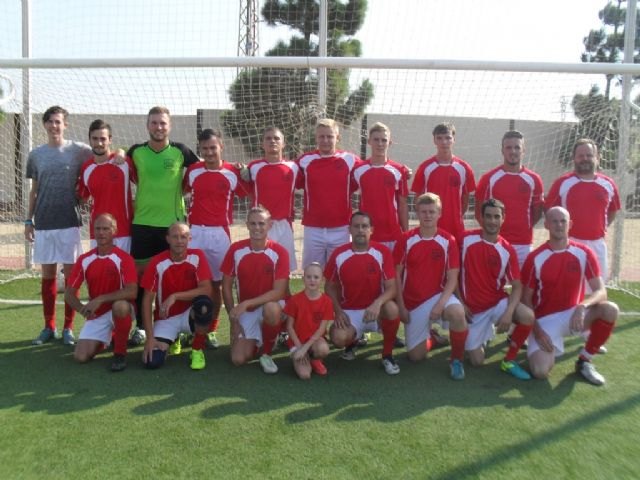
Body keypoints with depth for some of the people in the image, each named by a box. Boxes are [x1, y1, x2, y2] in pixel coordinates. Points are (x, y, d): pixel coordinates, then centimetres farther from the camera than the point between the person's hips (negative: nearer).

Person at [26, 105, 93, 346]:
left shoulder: (78, 150, 0)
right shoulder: (36, 154, 8)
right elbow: (34, 191, 13)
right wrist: (28, 220, 10)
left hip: (69, 221, -3)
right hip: (43, 223, 3)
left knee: (70, 274, 1)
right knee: (48, 274, 9)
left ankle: (68, 327, 12)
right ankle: (49, 327, 19)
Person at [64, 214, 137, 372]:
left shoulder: (124, 258, -15)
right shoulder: (84, 260, -2)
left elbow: (132, 292, -25)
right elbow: (69, 294, 1)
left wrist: (100, 299, -29)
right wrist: (83, 309, -19)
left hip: (119, 310, -4)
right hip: (96, 315, 5)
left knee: (120, 306, -40)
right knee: (81, 356, -10)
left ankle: (120, 353, -17)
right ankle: (106, 339, 25)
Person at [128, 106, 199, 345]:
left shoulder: (180, 151, -1)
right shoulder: (136, 151, 3)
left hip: (173, 222, -1)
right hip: (142, 222, 1)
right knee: (140, 274, 6)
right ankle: (140, 326, 18)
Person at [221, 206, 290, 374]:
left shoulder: (279, 252, -16)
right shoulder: (236, 250, -9)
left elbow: (279, 292, -21)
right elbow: (226, 286, -2)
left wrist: (246, 303, -29)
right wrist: (234, 320, -7)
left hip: (270, 305, -2)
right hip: (245, 311, 2)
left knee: (271, 309, -40)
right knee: (238, 359, -13)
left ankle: (267, 354, -11)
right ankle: (253, 341, 24)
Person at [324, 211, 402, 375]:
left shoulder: (383, 252, -10)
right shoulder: (338, 255, -7)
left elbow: (391, 288, -13)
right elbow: (330, 287, 5)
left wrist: (377, 303, -34)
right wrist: (338, 311, -10)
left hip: (375, 309, 0)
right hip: (349, 311, 1)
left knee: (392, 309, -35)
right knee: (338, 339, -28)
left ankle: (387, 355, -8)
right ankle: (352, 340, 14)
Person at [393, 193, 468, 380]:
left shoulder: (448, 240, -7)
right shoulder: (406, 239, -6)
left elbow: (452, 278, -8)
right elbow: (397, 275, -2)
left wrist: (440, 304, -21)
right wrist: (401, 307, -6)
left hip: (437, 296, -1)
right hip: (412, 302, 1)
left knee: (457, 313, -36)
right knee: (416, 356, 2)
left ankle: (456, 360, -10)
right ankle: (430, 337, 38)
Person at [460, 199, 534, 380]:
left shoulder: (508, 250, -6)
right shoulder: (466, 239, -8)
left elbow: (517, 286, -9)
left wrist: (509, 312, -26)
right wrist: (460, 302, -8)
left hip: (498, 303, 1)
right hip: (472, 308, -1)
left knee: (528, 316, -30)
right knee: (477, 361, -1)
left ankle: (509, 360, -6)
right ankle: (482, 335, 34)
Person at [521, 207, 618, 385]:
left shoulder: (584, 253, -5)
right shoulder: (535, 258, -11)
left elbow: (601, 291, -11)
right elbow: (526, 299, -6)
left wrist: (582, 306, -32)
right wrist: (537, 330, -16)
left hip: (574, 314, 3)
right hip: (545, 319, -3)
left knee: (610, 310, -27)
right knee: (540, 372, -23)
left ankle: (585, 361, -5)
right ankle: (548, 347, 16)